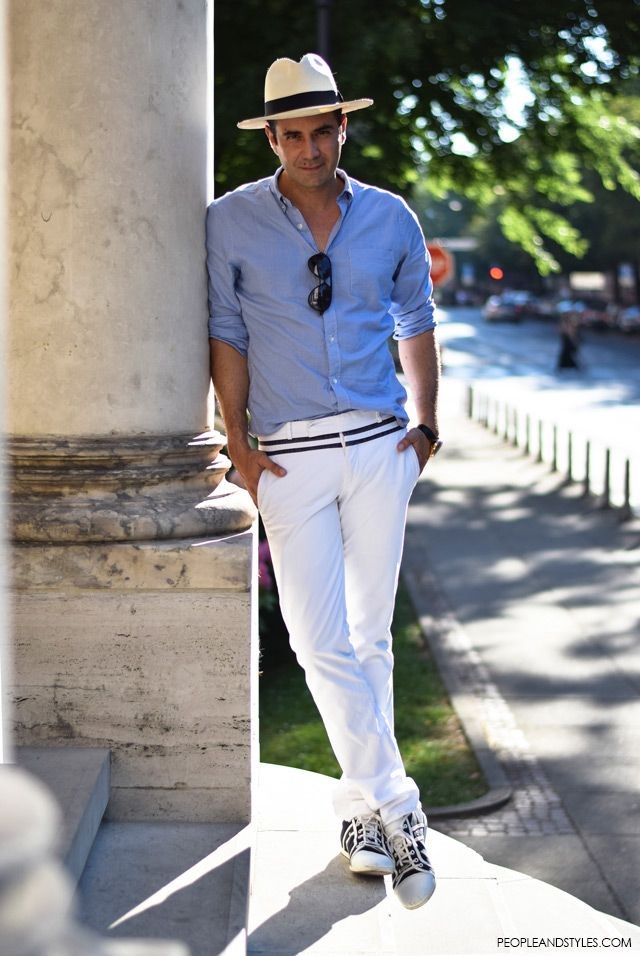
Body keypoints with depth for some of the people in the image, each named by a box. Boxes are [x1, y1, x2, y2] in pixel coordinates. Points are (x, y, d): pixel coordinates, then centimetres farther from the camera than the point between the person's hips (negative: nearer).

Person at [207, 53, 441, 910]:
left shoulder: (391, 219, 7)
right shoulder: (232, 222, 2)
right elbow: (228, 334, 3)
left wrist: (427, 425, 10)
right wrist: (238, 444, -2)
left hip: (380, 447, 2)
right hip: (290, 456, -1)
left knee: (369, 638, 7)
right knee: (320, 641, -7)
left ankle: (362, 809, 19)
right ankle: (397, 809, 1)